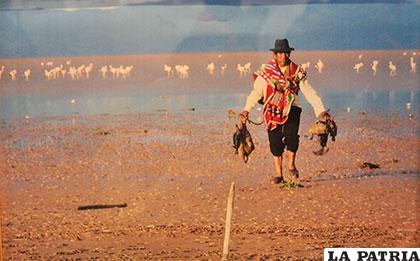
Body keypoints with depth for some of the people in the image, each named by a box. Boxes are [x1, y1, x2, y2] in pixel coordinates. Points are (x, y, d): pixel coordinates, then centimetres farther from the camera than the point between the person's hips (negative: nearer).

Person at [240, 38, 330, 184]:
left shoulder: (297, 72, 2)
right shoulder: (267, 71, -3)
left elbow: (309, 92, 3)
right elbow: (256, 92, -3)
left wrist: (321, 110, -5)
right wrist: (247, 110, -14)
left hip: (291, 109, 0)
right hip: (273, 110, 0)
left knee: (291, 135, -20)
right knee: (275, 142, -2)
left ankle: (291, 165, 3)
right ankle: (279, 174, 11)